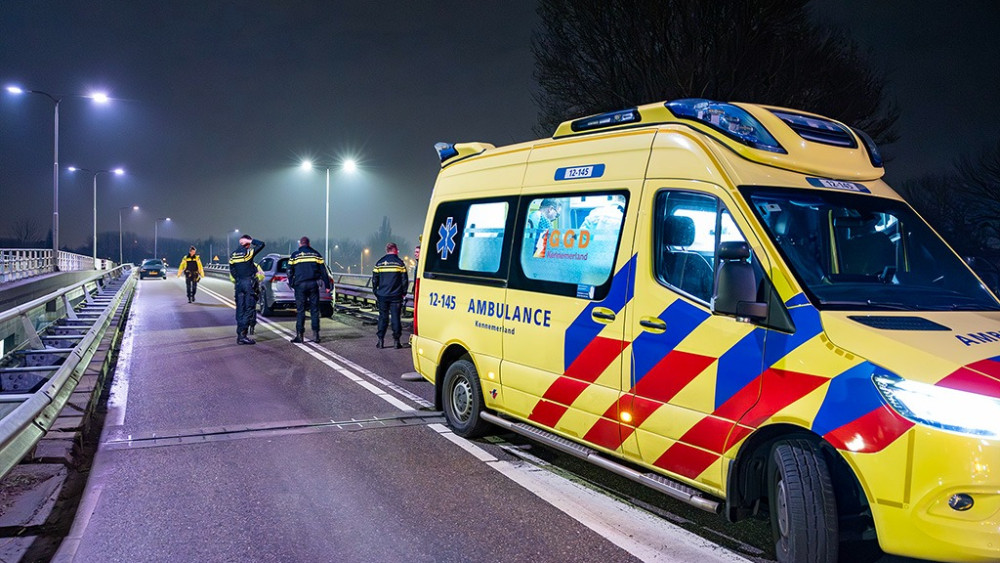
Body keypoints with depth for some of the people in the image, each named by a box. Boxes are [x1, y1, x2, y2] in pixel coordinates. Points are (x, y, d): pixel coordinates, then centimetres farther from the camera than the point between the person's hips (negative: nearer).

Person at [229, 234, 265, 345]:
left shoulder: (233, 255, 10)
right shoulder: (248, 252, -9)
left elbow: (232, 271, 14)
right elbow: (261, 244, -7)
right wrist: (250, 241, -1)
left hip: (238, 283, 6)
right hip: (248, 282, -6)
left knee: (240, 309, 10)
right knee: (249, 309, -5)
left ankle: (240, 335, 12)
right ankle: (242, 334, -12)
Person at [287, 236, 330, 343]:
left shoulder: (294, 255, 4)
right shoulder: (316, 254, 9)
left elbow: (290, 271, 4)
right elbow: (323, 271, 9)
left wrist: (291, 284, 14)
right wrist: (327, 285, 12)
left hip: (300, 285, -1)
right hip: (313, 284, 1)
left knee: (300, 311, 2)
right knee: (314, 310, 5)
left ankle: (299, 335, 0)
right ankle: (315, 335, 3)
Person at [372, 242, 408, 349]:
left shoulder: (379, 263, 5)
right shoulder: (399, 263, -2)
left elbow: (374, 280, 8)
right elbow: (404, 280, -2)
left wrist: (376, 293, 16)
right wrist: (403, 292, 8)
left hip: (382, 296, 2)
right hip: (396, 296, -2)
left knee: (383, 317, 7)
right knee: (396, 317, 1)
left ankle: (380, 340, 5)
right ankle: (396, 340, 2)